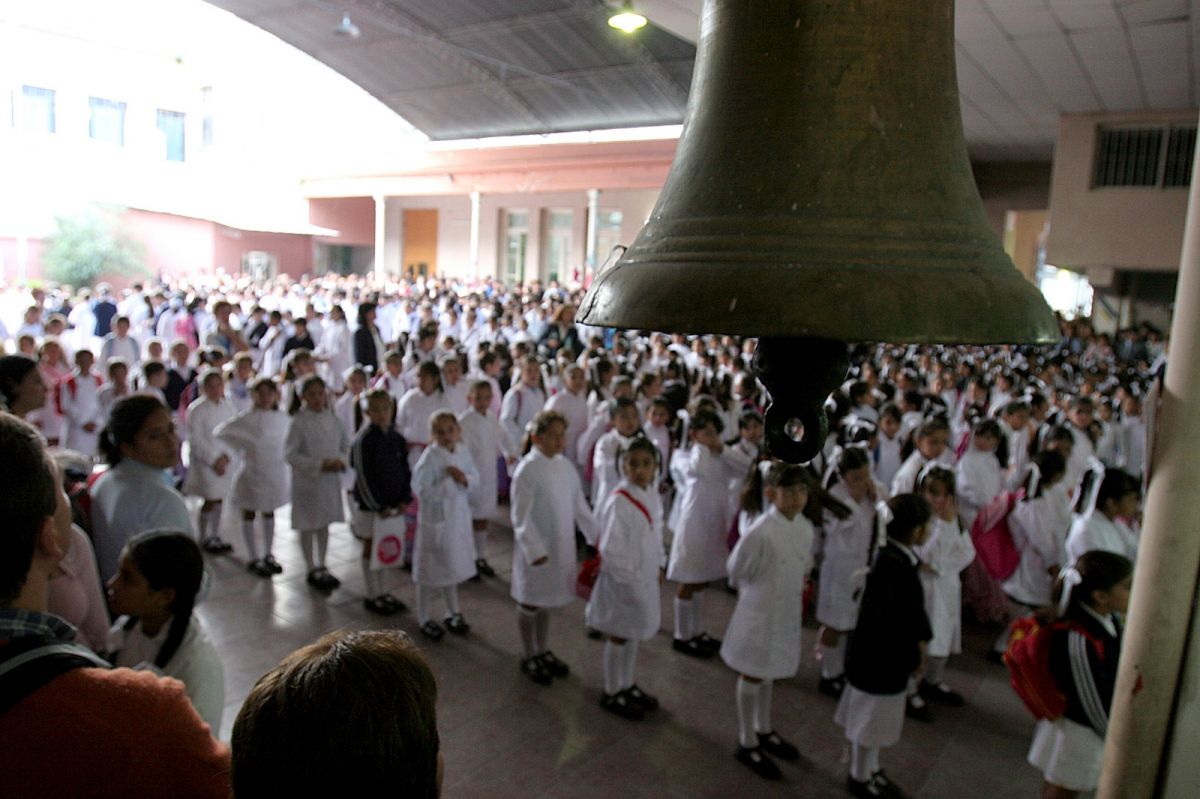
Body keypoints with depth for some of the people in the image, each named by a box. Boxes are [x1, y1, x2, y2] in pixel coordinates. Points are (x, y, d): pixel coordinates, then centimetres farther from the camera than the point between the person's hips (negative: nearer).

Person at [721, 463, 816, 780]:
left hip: (786, 613, 6)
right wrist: (757, 594, 2)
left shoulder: (805, 527, -6)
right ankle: (747, 743, 30)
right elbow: (737, 573, -13)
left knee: (769, 674, 24)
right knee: (752, 676, 12)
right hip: (760, 614, -6)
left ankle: (764, 731, 44)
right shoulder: (760, 532, -27)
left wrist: (794, 588, 6)